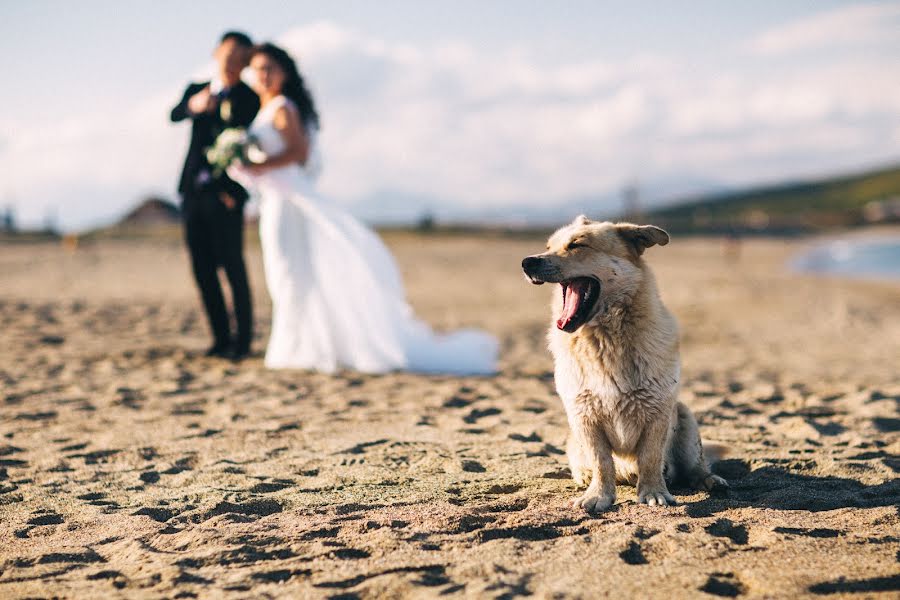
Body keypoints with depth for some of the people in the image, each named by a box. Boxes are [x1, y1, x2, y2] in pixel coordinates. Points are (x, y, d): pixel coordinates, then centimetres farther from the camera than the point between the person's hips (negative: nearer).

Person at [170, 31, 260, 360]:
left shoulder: (251, 98, 3)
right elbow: (174, 115, -4)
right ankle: (221, 338, 12)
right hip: (194, 191, 5)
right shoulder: (196, 90, 15)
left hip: (226, 195, -5)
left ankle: (243, 339, -1)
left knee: (233, 266, -8)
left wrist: (234, 188, -16)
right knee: (203, 270, 5)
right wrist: (194, 105, -27)